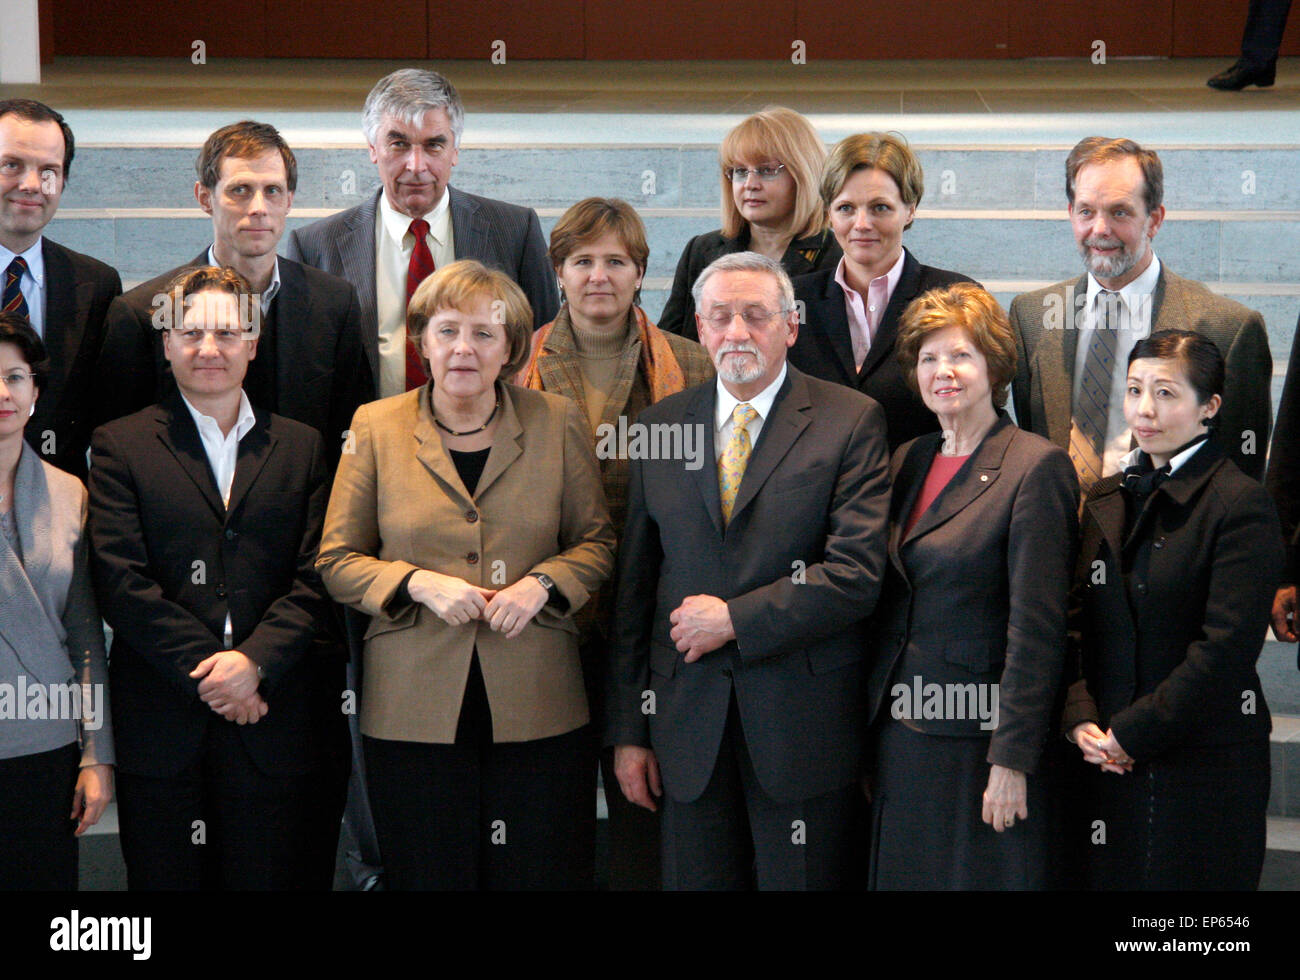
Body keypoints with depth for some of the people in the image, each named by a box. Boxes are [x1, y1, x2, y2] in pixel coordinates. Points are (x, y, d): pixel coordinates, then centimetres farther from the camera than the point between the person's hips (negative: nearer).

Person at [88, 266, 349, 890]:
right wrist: (204, 670, -12)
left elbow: (316, 576, 4)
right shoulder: (121, 445, 7)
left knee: (274, 877, 4)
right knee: (168, 881, 3)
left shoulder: (301, 447, 13)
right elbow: (120, 578, -4)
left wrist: (255, 661, -12)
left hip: (277, 720, 1)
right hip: (163, 727, -1)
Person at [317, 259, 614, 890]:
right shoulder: (376, 427, 5)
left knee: (542, 874, 2)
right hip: (415, 712, 0)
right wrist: (419, 584, -11)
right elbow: (336, 560, 6)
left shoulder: (557, 423, 6)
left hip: (536, 711, 1)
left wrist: (542, 583, -8)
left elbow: (597, 541, 12)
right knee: (429, 876, 4)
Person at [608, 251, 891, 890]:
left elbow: (857, 574, -12)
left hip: (803, 728, -3)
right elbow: (633, 586, 9)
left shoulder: (850, 420, -2)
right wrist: (627, 729, 7)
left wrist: (734, 619, -12)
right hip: (689, 725, 3)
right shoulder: (660, 426, 9)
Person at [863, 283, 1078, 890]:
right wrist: (870, 736, 10)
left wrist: (1012, 760, -17)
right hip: (899, 731, 6)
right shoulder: (907, 462, 12)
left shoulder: (1036, 466, -9)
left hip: (976, 737, -6)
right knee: (903, 875, 11)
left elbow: (1037, 628, -13)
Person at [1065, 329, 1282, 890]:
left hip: (1207, 764, -5)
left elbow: (1225, 647, -15)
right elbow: (1079, 624, 10)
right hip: (1110, 761, 6)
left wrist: (1133, 732, -15)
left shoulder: (1242, 504, -8)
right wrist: (1082, 718, -6)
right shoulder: (1108, 501, 13)